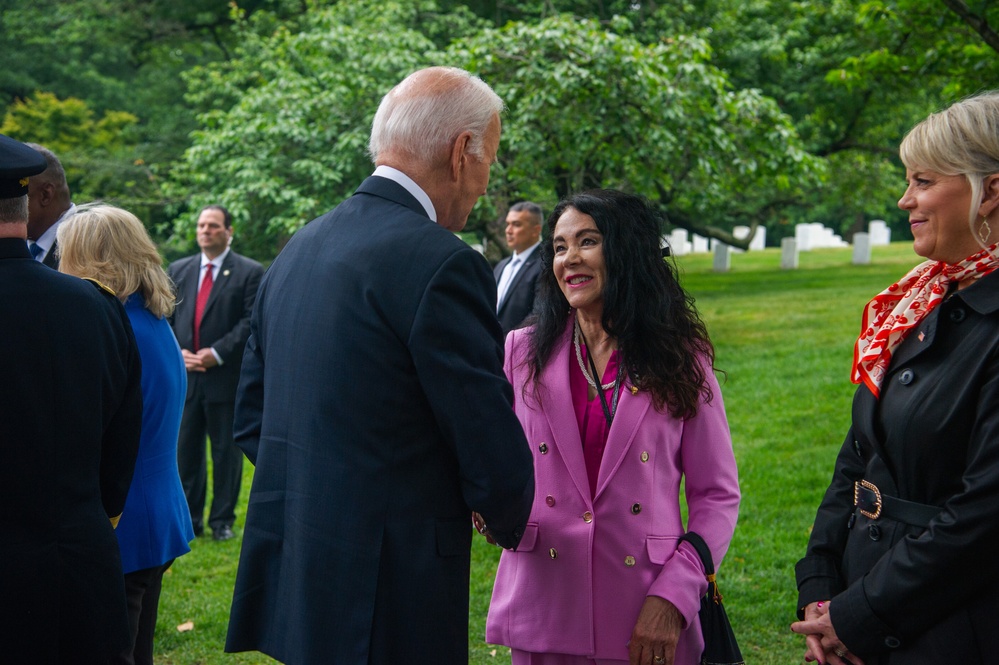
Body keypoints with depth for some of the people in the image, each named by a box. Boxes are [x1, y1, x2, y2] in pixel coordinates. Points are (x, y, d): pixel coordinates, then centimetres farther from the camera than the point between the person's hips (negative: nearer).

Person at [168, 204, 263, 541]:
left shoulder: (249, 272, -1)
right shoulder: (179, 269, 13)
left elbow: (251, 322, -9)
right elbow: (166, 317, 12)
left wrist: (216, 354, -15)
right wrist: (177, 352, -5)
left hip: (226, 376, -4)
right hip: (183, 375, 4)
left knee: (226, 451, 3)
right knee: (186, 450, 8)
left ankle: (223, 520, 12)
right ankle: (189, 519, 18)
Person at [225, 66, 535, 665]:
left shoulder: (300, 248, 8)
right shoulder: (443, 265, -17)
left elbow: (251, 417, 15)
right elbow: (495, 459, -14)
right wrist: (511, 523, 7)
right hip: (385, 601, -8)